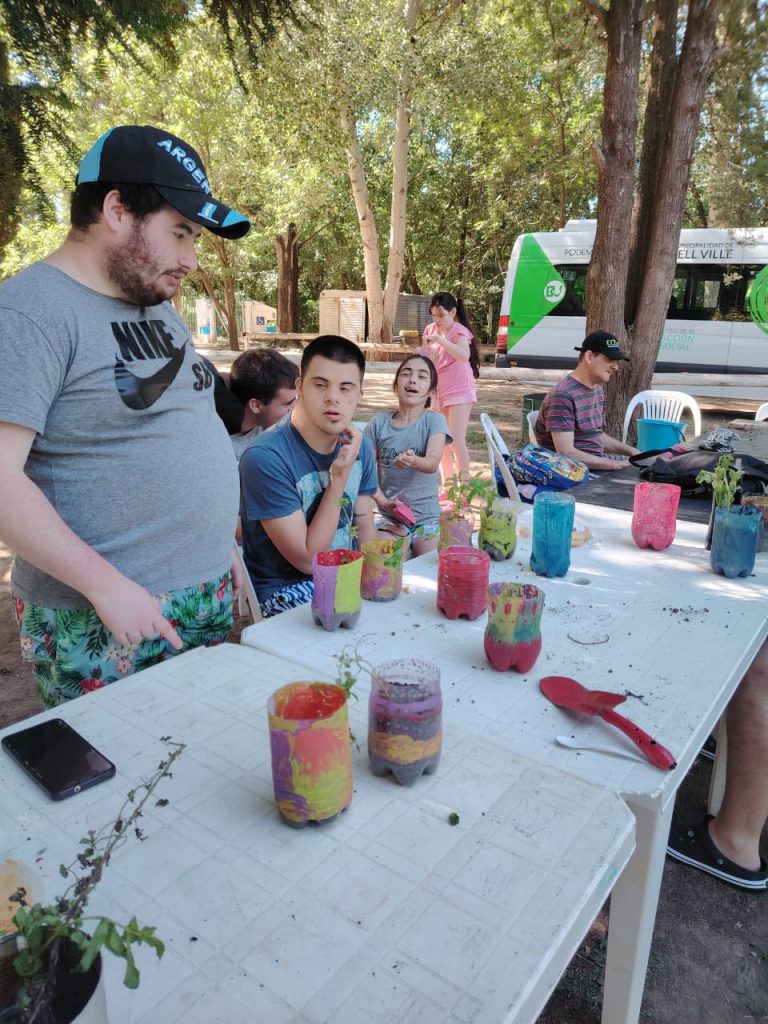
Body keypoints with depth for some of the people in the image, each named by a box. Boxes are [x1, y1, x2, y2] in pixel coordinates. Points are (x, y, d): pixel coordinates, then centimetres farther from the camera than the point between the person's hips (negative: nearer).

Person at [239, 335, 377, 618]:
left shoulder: (359, 446, -1)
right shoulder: (265, 457, -23)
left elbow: (364, 526, 9)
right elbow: (308, 560, -18)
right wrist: (340, 477, -22)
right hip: (284, 588, -6)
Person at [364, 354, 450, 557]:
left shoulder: (435, 420, -4)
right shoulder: (379, 422, 0)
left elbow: (433, 463, -21)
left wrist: (414, 461, -44)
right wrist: (383, 502, -15)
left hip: (428, 517, -1)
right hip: (390, 517, 1)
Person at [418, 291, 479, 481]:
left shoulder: (459, 331, -12)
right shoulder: (431, 330, 6)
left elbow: (464, 355, -31)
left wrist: (440, 339, -34)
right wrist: (422, 354, -8)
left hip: (459, 392, -6)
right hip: (438, 392, 7)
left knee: (456, 440, -13)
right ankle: (447, 480, 22)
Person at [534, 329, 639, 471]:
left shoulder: (597, 390, 10)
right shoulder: (563, 396, -20)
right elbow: (566, 453, -26)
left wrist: (631, 451, 6)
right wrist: (616, 465, -24)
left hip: (599, 462, 9)